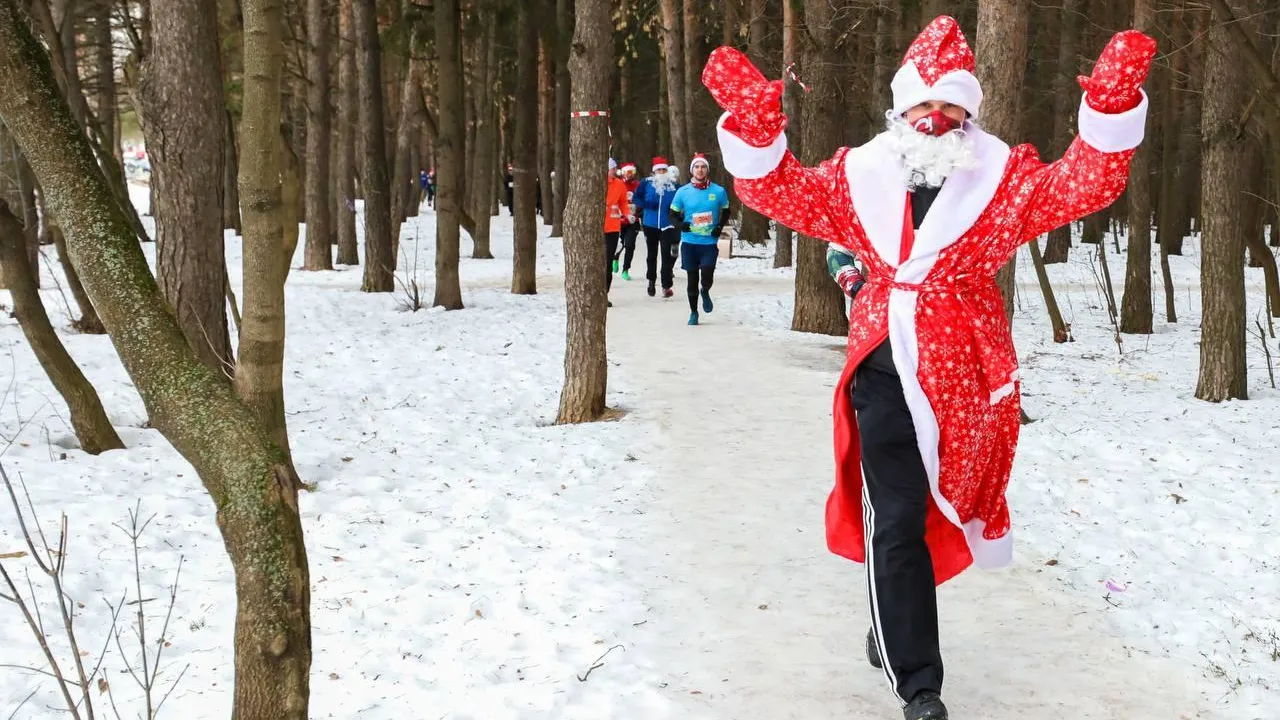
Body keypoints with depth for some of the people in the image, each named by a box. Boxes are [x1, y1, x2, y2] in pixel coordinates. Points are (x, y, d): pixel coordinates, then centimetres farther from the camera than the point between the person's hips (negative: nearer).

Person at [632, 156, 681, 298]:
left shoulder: (674, 186, 0)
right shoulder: (646, 183, 0)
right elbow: (637, 198, 4)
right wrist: (646, 205, -12)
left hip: (667, 225, -1)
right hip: (650, 224, 1)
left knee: (667, 255, -9)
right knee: (652, 254, 14)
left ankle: (667, 286, -6)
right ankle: (651, 281, 32)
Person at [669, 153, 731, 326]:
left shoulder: (719, 192, 0)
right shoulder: (683, 192, -1)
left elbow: (726, 212, 15)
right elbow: (672, 213, 8)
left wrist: (720, 227, -2)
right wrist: (680, 224, -13)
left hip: (709, 242, -1)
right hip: (689, 242, 1)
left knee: (707, 277, -11)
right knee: (692, 278, 6)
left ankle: (705, 292, 26)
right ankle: (693, 312, 23)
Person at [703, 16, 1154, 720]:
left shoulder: (1003, 179, 3)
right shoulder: (861, 176, 7)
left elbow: (1084, 183, -7)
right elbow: (779, 189, 6)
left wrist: (1111, 107, -21)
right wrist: (754, 125, -11)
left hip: (965, 374, 0)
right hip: (885, 366, 0)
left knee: (911, 511, 12)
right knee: (896, 522, -2)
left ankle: (891, 624, 39)